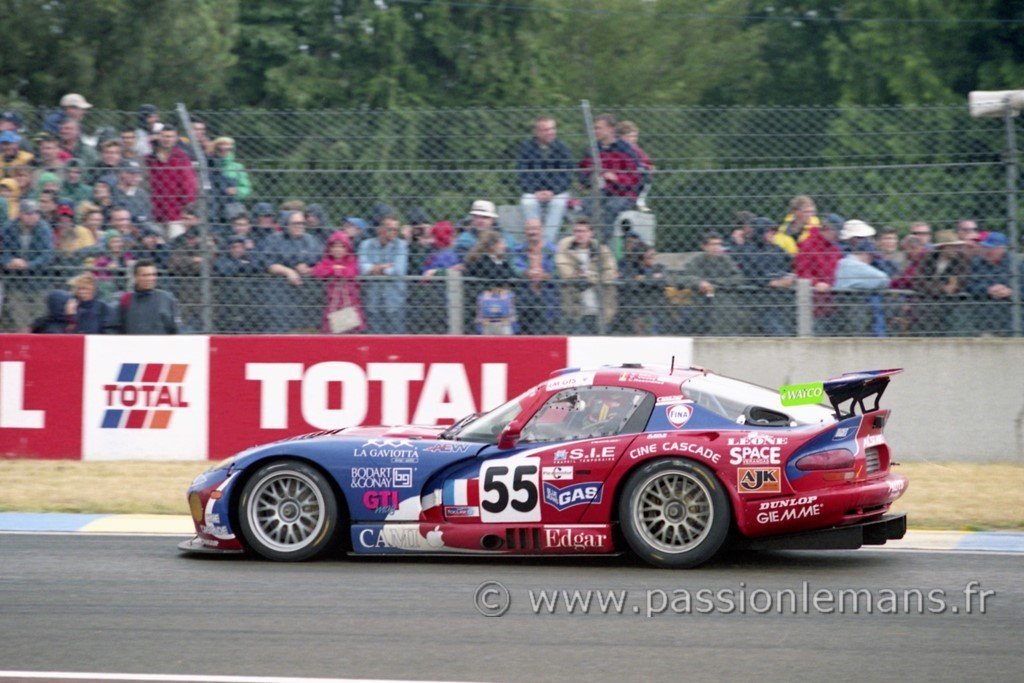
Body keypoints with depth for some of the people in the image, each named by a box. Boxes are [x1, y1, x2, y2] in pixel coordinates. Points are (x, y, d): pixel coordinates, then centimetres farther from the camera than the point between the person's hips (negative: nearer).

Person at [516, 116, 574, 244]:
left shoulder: (563, 148, 1)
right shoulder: (525, 147, 1)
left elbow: (566, 176, -1)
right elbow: (521, 174, -1)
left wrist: (553, 192, -16)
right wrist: (535, 193, -15)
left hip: (557, 192, 0)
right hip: (533, 192, 0)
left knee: (559, 202, -31)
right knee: (527, 203, -30)